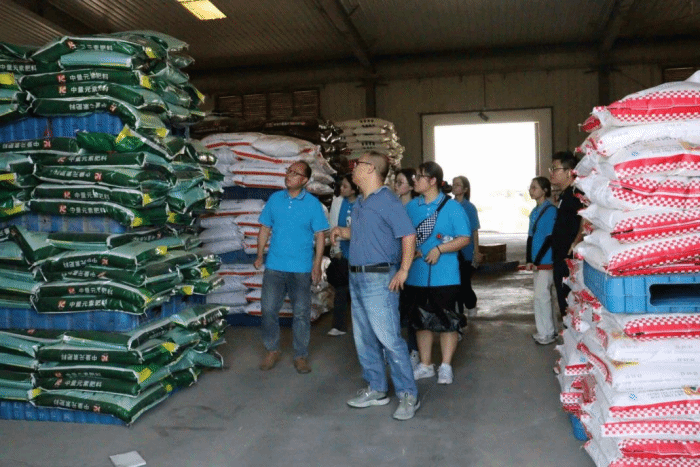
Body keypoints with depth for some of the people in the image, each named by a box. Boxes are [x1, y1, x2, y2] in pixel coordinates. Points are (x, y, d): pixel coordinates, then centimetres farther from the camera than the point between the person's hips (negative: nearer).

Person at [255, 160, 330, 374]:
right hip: (274, 266, 2)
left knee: (301, 314, 6)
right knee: (268, 309, 4)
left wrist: (317, 265, -8)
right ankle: (272, 350, 22)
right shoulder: (275, 199, 5)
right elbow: (265, 228, 10)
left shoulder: (313, 204, -3)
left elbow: (320, 235, -2)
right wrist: (259, 255, 2)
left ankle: (301, 355, 19)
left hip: (301, 269, -2)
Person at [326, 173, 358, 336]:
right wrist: (336, 249, 1)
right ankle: (339, 325, 11)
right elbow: (334, 227, 3)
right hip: (343, 253, 2)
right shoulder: (338, 202, -1)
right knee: (341, 289, 4)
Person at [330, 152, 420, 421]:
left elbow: (408, 235, -17)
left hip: (379, 279, -9)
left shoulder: (387, 201, -12)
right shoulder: (359, 203, 14)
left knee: (389, 338, -8)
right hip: (356, 278, 9)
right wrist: (343, 232, 7)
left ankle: (408, 395, 3)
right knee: (364, 338, 14)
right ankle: (376, 389, 26)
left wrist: (403, 271, -19)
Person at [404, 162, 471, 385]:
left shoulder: (451, 207, -6)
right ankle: (425, 365, 27)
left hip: (444, 276, -5)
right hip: (416, 274, 5)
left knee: (447, 320, 3)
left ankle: (446, 366, 18)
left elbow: (465, 238, -7)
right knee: (421, 320, 13)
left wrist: (439, 249, -17)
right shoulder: (411, 206, 7)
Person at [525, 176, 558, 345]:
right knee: (543, 295, 13)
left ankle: (547, 334, 4)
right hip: (536, 262, 8)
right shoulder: (534, 211, 12)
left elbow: (550, 238, -15)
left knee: (542, 296, -6)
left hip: (546, 261, -8)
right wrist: (529, 260, 2)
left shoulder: (550, 210, -12)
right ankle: (549, 330, 24)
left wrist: (537, 260, -15)